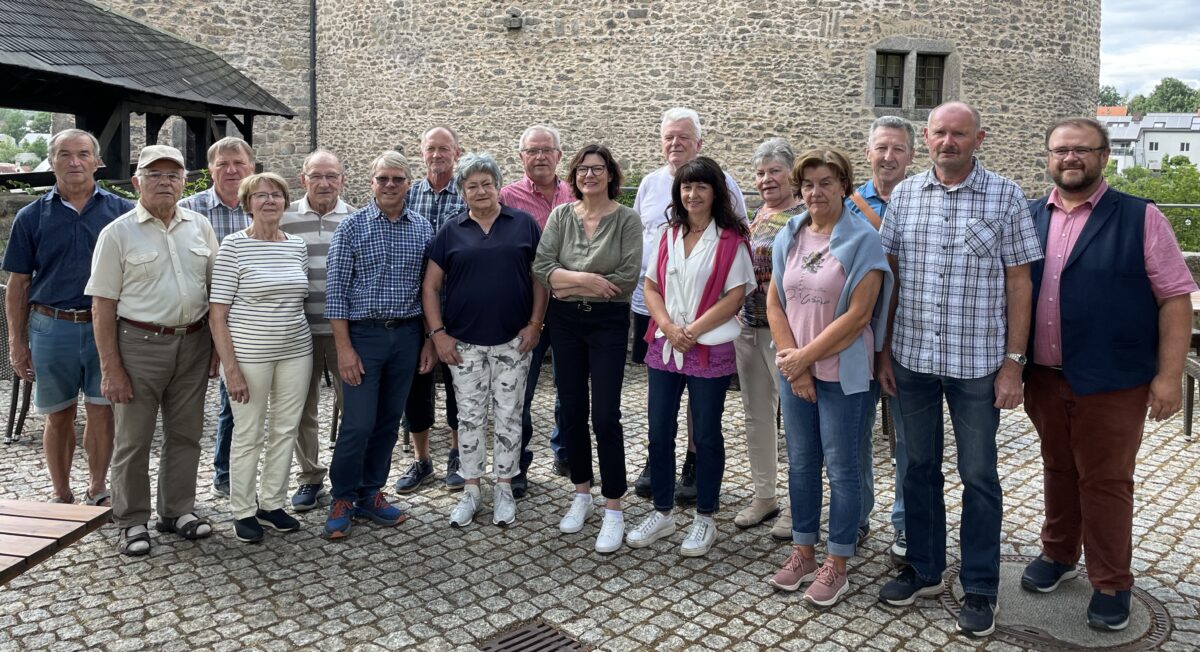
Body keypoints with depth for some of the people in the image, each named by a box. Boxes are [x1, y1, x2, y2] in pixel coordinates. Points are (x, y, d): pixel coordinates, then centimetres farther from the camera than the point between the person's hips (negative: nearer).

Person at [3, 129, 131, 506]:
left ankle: (98, 490, 23)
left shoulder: (121, 211, 1)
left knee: (101, 411, 6)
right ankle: (62, 496, 24)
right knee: (59, 416, 10)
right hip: (52, 328, 1)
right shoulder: (31, 217, 3)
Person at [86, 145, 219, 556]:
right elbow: (103, 306, -7)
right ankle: (131, 522, 18)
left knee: (185, 433, 13)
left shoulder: (200, 227, 7)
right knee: (133, 439, 5)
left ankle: (178, 510, 27)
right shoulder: (118, 233, -5)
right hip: (139, 344, -4)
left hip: (193, 344, 4)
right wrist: (110, 368, -11)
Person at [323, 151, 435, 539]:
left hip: (407, 335, 4)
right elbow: (336, 290, -6)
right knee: (359, 423, -4)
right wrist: (344, 347, -11)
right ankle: (342, 499, 14)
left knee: (389, 421, 10)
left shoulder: (423, 229, 6)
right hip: (363, 334, -3)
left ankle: (370, 494, 24)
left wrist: (430, 339, 5)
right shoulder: (352, 227, -4)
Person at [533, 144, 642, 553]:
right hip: (566, 321, 4)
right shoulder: (560, 215, 4)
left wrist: (569, 283, -11)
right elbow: (541, 267, -6)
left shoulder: (627, 219, -6)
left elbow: (626, 278, -15)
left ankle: (613, 509, 5)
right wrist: (585, 279, -20)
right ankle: (582, 493, 27)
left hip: (608, 323, -4)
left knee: (605, 416, -6)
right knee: (572, 411, 11)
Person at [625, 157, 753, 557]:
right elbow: (650, 288, 7)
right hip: (663, 345, 5)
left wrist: (693, 331, -15)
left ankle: (705, 520, 21)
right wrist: (669, 328, -9)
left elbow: (735, 296, -10)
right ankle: (662, 513, 25)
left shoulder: (731, 239, -5)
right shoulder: (668, 235, 10)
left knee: (706, 435, 6)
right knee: (659, 431, 9)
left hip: (709, 349, -4)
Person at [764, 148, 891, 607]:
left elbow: (857, 316, -16)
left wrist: (805, 357, -13)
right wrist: (794, 365, -6)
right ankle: (803, 554, 28)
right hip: (795, 371, 5)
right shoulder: (788, 237, 6)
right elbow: (775, 303, 4)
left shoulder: (862, 240, -10)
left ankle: (836, 567, 18)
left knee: (842, 467, 4)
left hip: (843, 374, -5)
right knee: (801, 463, 13)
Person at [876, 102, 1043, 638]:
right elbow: (889, 276, 7)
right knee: (919, 467, 14)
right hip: (912, 358, 3)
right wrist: (885, 350, 4)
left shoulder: (1005, 197, -3)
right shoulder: (904, 195, 4)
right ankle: (924, 570, 30)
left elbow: (1018, 283, -3)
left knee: (978, 476, 7)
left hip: (977, 363, -3)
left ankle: (980, 588, 21)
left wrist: (1013, 361, -7)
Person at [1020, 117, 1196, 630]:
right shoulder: (1029, 218, 6)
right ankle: (1058, 554, 35)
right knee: (1059, 471, 17)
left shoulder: (1142, 219, -4)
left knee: (1105, 482, 6)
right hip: (1044, 377, 3)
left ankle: (1110, 584, 21)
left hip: (1111, 381, -3)